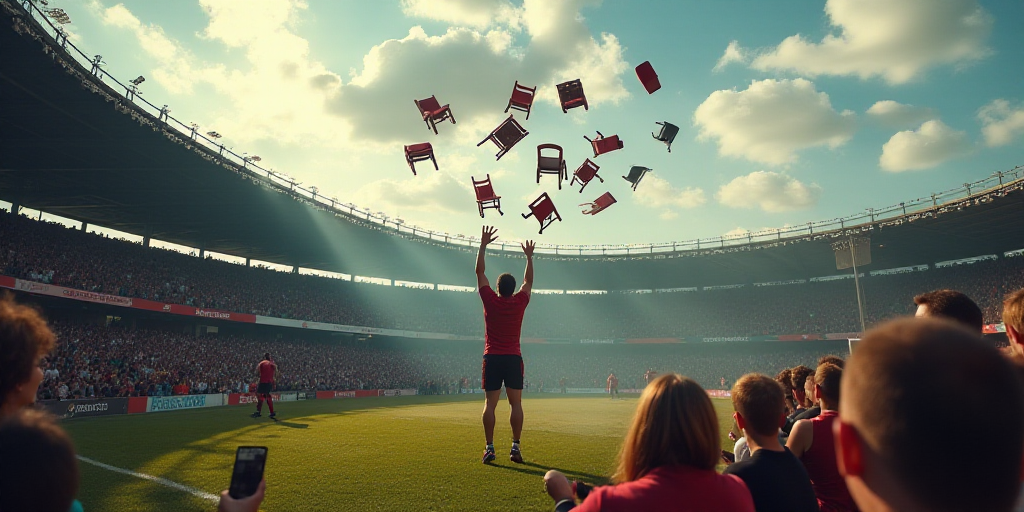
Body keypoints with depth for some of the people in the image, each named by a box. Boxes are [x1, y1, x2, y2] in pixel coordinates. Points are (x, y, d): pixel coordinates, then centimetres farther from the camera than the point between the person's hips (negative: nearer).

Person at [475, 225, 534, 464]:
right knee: (516, 403, 3)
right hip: (514, 358, 1)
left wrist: (483, 244, 7)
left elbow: (479, 271, 4)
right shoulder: (520, 302, -2)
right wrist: (529, 256, 25)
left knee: (490, 403, 1)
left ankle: (489, 447, 0)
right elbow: (529, 280, 16)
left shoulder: (490, 300, -4)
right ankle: (515, 446, 1)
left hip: (492, 357, 0)